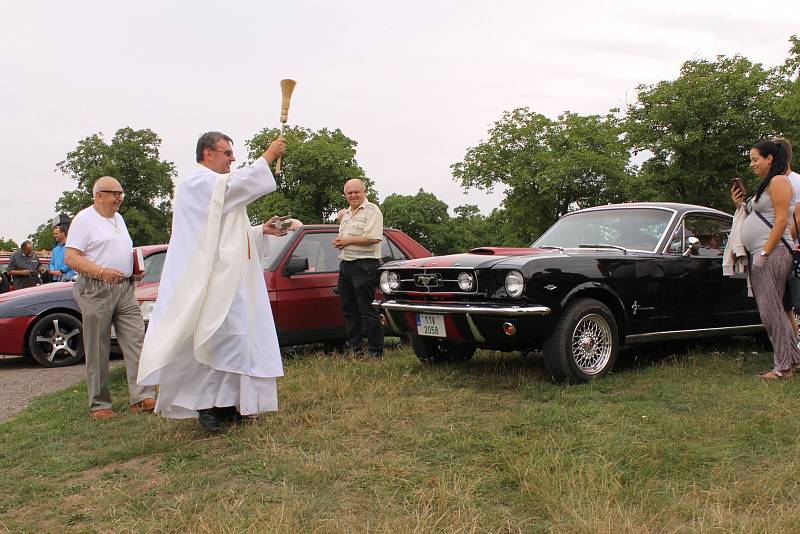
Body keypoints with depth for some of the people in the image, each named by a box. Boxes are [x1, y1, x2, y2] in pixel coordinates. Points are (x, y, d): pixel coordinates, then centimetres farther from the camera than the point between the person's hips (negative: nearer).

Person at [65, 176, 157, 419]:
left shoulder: (118, 218, 19)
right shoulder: (84, 219, -5)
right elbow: (71, 258, -12)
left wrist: (135, 262, 8)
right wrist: (102, 272, -24)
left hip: (125, 288, 7)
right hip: (96, 290, -7)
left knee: (136, 340, -3)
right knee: (97, 350, 0)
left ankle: (142, 397, -3)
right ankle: (99, 404, 9)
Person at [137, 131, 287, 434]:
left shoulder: (217, 189, 25)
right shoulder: (197, 182, -7)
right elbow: (237, 183, -24)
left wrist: (262, 230, 13)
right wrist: (268, 156, -15)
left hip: (230, 280, 10)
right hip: (211, 281, -10)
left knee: (234, 342, 9)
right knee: (214, 341, -9)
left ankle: (227, 403, 15)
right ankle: (206, 406, -3)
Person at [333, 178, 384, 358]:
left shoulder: (371, 210, -6)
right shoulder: (346, 213, 20)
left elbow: (374, 238, -19)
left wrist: (348, 240, -13)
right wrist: (338, 242, 6)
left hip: (364, 265, -9)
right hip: (345, 265, 9)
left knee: (367, 311, -8)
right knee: (349, 310, 12)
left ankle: (376, 352, -3)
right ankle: (354, 349, 20)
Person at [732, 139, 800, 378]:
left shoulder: (778, 181, -8)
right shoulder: (765, 185, 21)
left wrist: (764, 253, -20)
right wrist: (740, 205, 11)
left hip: (773, 253, -10)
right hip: (760, 255, 10)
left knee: (770, 310, -9)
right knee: (771, 311, 11)